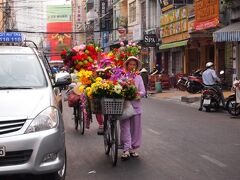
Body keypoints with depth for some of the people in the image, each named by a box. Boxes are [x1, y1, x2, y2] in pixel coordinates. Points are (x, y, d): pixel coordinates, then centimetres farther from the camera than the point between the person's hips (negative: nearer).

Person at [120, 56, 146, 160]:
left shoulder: (138, 77, 11)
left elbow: (143, 92, 6)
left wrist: (137, 93, -13)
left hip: (135, 105, 3)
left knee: (135, 128, 6)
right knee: (125, 127, -6)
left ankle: (133, 149, 16)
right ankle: (126, 150, -8)